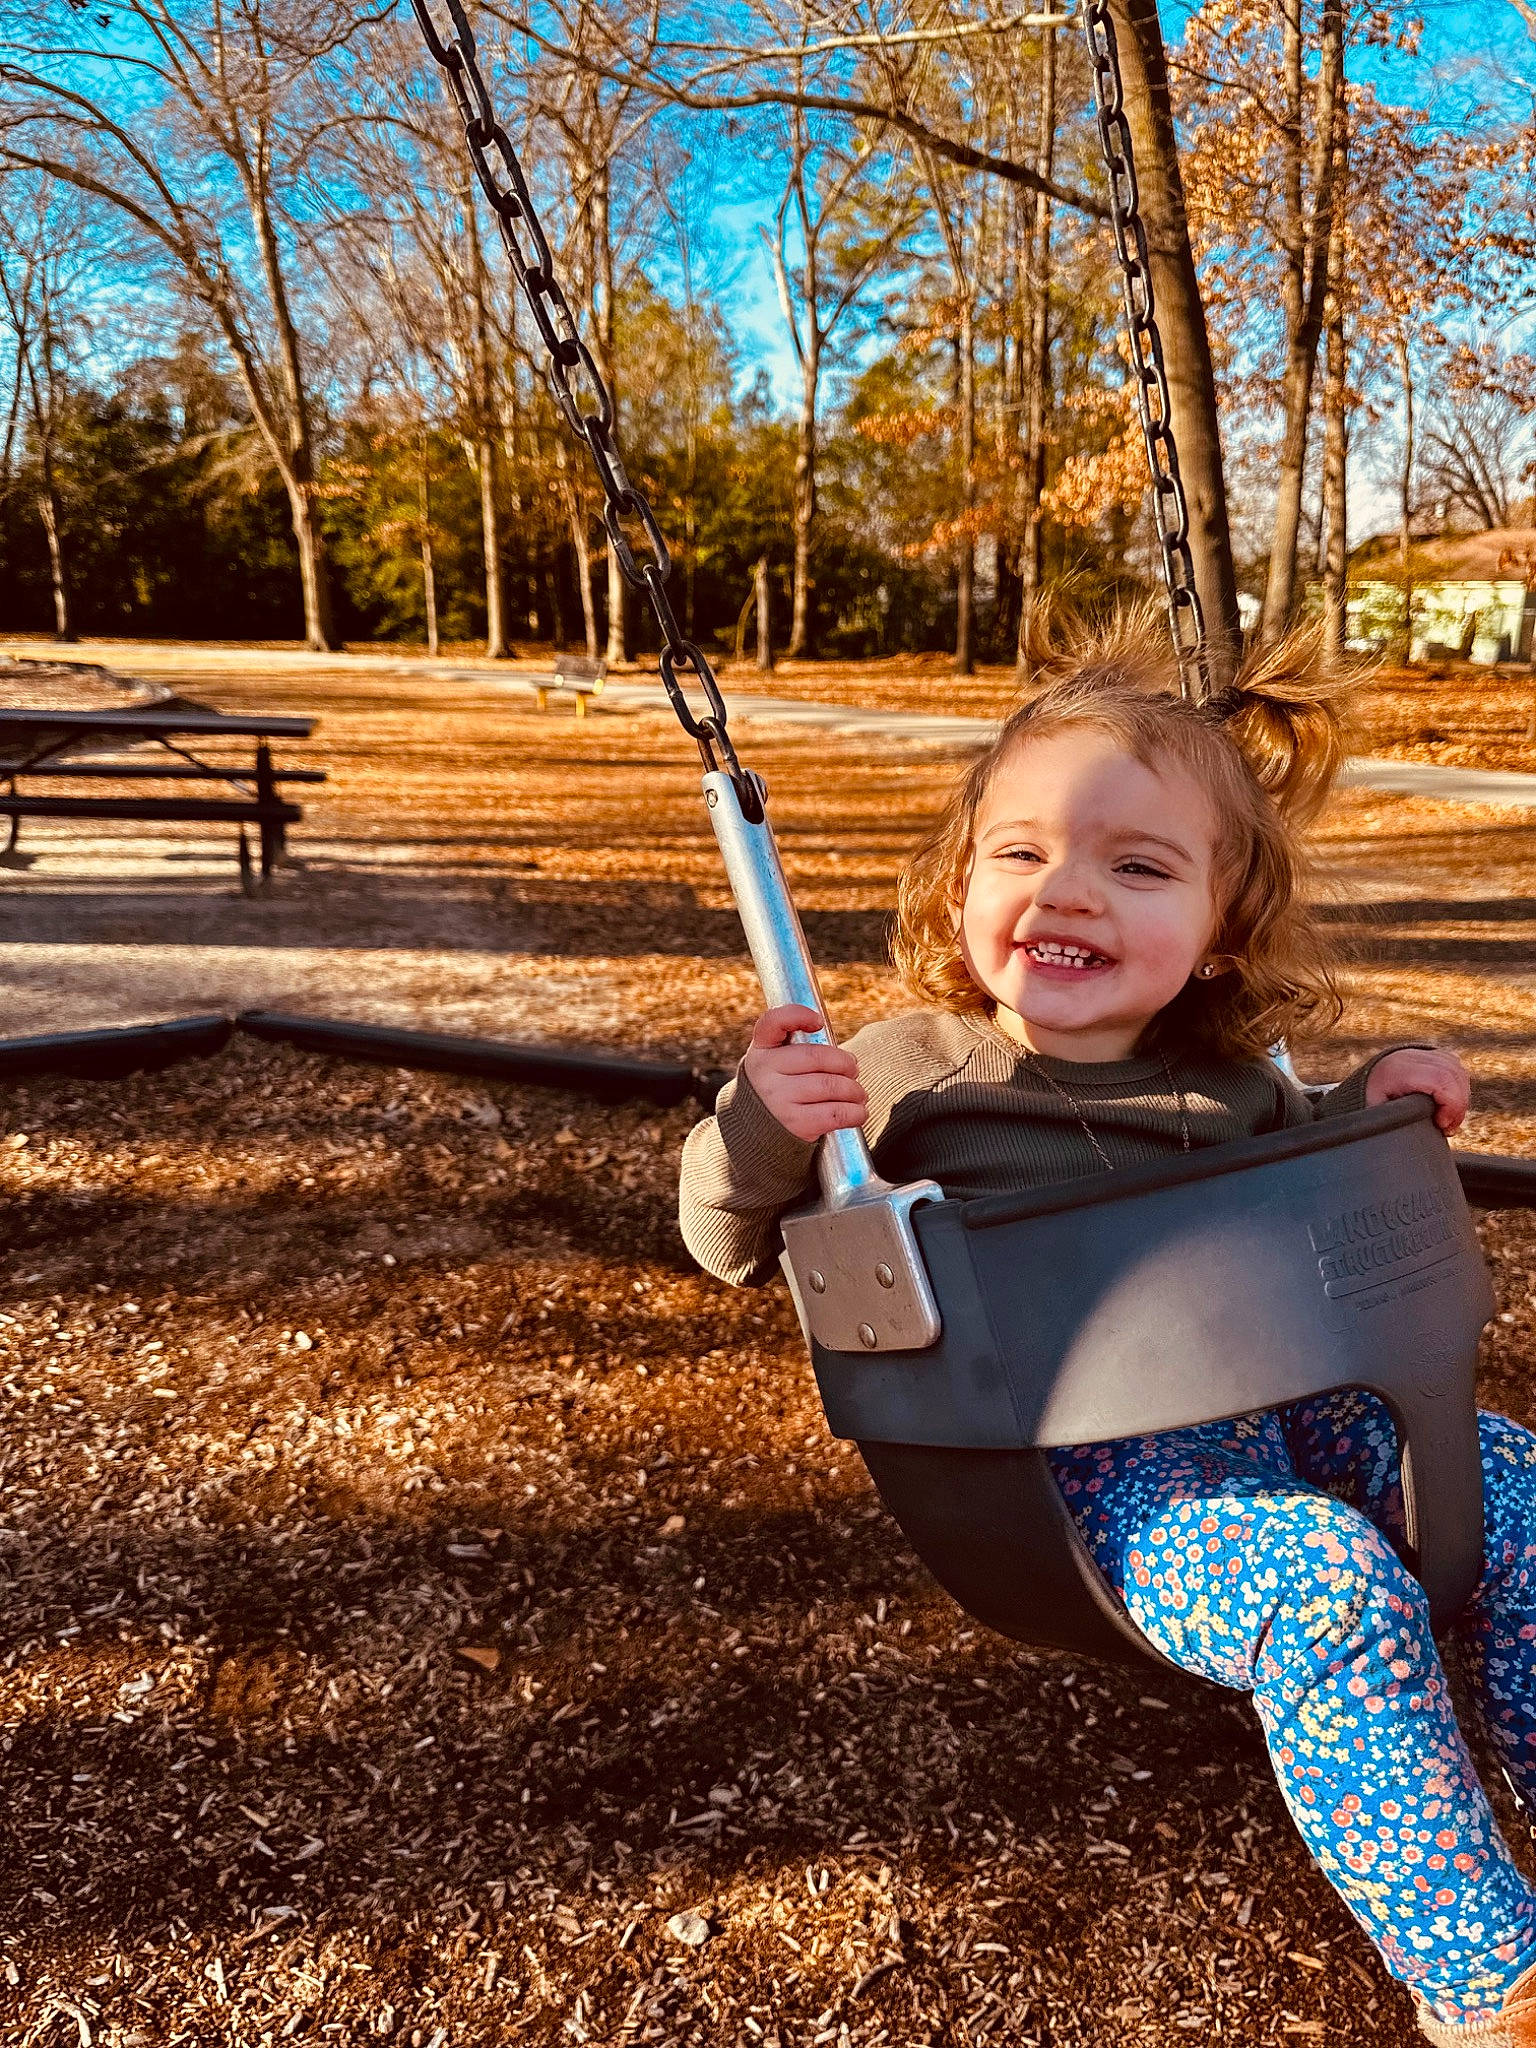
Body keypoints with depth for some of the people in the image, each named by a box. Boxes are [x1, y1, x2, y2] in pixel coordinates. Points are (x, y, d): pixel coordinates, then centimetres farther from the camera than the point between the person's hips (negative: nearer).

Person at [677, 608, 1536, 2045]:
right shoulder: (904, 1071, 0)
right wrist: (756, 1132, -18)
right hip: (1080, 1462, -6)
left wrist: (1369, 1107, 11)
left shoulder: (1230, 1079, 13)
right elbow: (731, 1243, 5)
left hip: (1283, 1397, 7)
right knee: (1336, 1597, -29)